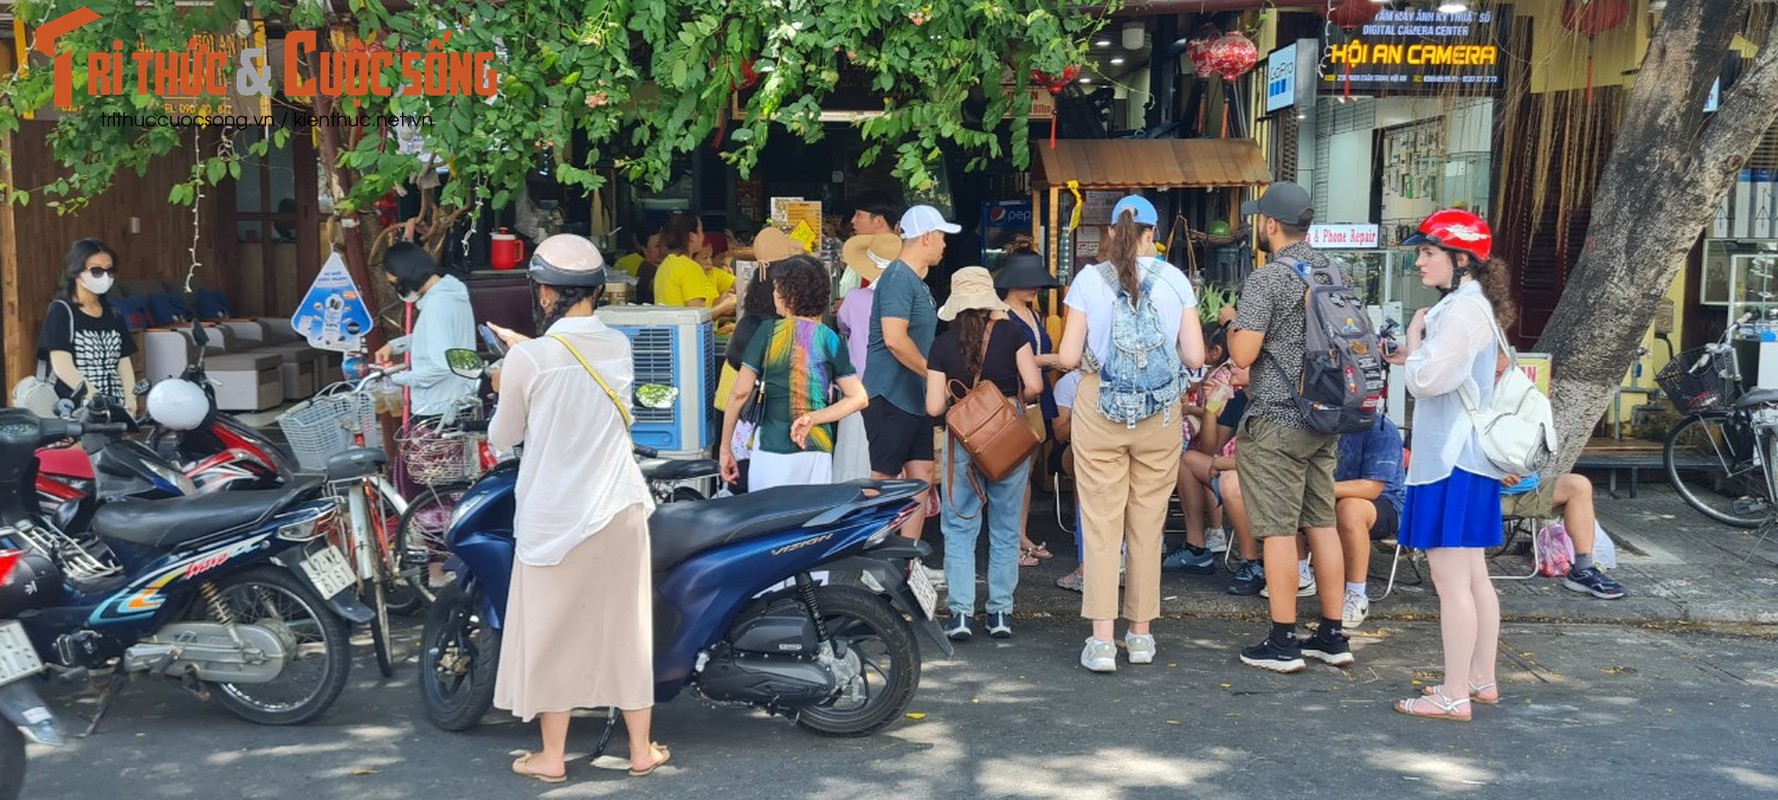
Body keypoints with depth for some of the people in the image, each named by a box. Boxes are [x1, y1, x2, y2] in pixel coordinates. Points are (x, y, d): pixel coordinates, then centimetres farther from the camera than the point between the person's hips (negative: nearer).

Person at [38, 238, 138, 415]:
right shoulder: (61, 311, 2)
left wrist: (130, 401, -5)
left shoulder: (113, 315, 18)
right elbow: (62, 367, -8)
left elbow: (124, 363, 14)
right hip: (75, 408, -5)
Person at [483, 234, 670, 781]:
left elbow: (503, 437, -1)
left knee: (551, 631, 10)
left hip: (554, 518, -4)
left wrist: (505, 389, 17)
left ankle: (552, 757, 20)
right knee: (626, 629, 13)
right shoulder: (619, 346, -1)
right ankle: (641, 750, 23)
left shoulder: (528, 360, -15)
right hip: (619, 509, 4)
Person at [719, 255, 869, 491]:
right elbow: (858, 398, 0)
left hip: (773, 448, -2)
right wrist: (812, 418, -1)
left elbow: (740, 393, -4)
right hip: (817, 450, 3)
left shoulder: (768, 331, -2)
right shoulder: (829, 339, 5)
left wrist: (725, 447, 2)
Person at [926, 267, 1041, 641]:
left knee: (959, 528, 8)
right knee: (1006, 528, 11)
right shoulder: (1011, 334, -3)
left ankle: (960, 612, 2)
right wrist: (1015, 398, 10)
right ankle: (1000, 612, 14)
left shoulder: (943, 345, -1)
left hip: (963, 439, 0)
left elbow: (934, 407, -4)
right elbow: (1033, 385, -11)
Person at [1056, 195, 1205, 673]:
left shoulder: (1089, 280, -5)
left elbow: (1067, 357, -7)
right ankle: (1141, 633, 20)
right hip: (1160, 416, 1)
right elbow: (1195, 357, -5)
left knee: (1101, 525, 3)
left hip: (1099, 409, -1)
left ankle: (1102, 639, -1)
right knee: (1147, 525, 11)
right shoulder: (1175, 281, -2)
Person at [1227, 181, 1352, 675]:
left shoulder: (1266, 279, -14)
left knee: (1278, 531, -2)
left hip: (1276, 420, -8)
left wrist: (1233, 326, 3)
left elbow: (1244, 354, -18)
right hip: (1325, 415, 8)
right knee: (1322, 524, 11)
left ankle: (1283, 643, 2)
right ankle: (1333, 636, 17)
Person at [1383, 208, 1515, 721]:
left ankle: (1455, 696, -3)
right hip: (1466, 454, 11)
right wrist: (1413, 358, 11)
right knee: (1472, 576, 16)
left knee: (1451, 578, -7)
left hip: (1452, 459, -11)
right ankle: (1481, 679, 25)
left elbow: (1426, 381, -20)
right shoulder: (1473, 304, 16)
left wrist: (1414, 338, -5)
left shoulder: (1462, 310, -17)